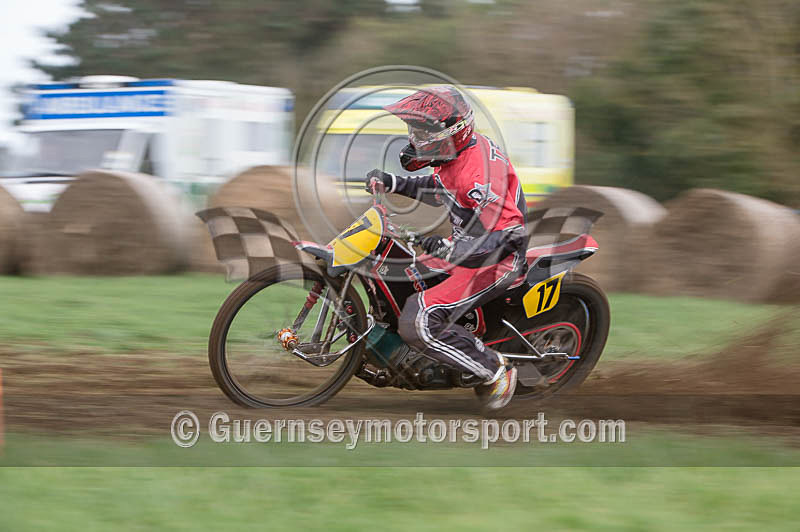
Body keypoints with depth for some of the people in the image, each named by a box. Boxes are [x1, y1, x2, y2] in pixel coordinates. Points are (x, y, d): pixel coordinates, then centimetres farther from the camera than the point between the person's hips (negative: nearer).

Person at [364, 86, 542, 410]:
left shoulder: (479, 173, -31)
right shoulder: (458, 152, 1)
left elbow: (508, 235, -35)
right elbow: (438, 190, 22)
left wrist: (450, 249, -44)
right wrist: (392, 183, 8)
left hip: (496, 261, -11)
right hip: (467, 243, 11)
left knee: (418, 324, -22)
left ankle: (496, 370, -7)